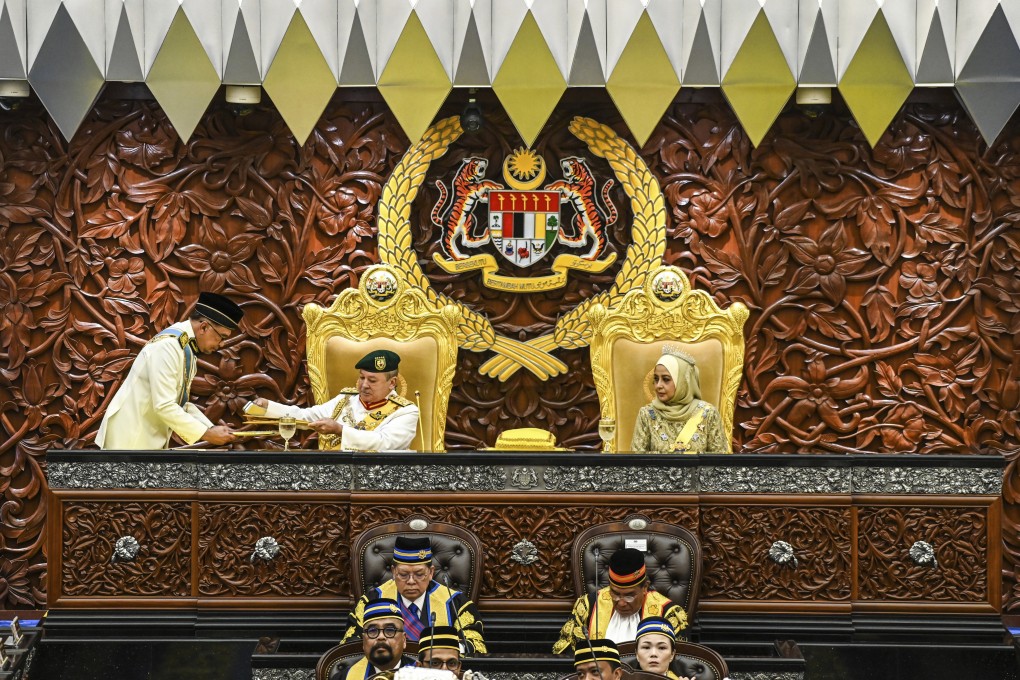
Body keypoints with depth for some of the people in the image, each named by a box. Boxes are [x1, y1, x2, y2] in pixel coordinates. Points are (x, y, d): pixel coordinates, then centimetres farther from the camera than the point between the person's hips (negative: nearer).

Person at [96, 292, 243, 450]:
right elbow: (164, 406, -25)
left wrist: (212, 429, 2)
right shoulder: (168, 345, -21)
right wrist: (206, 434, -20)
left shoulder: (187, 347, 8)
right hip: (130, 439, -10)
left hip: (151, 439, 10)